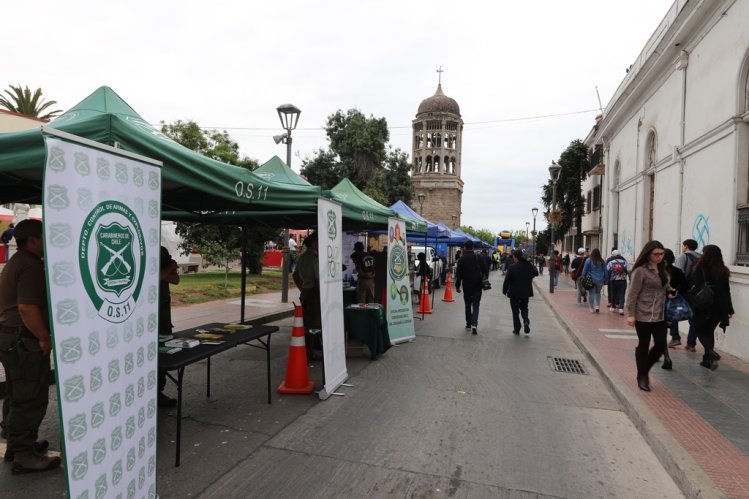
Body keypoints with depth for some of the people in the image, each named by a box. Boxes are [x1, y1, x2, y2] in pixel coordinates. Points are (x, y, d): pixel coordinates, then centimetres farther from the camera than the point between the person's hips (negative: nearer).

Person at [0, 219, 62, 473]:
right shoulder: (31, 266, -19)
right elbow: (27, 308, -27)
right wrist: (45, 338, -19)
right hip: (24, 341, -11)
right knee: (31, 399, -2)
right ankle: (24, 456, 6)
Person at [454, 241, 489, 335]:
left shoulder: (462, 259, -5)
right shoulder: (479, 257, 0)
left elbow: (458, 274, -6)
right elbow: (485, 270, 4)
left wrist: (457, 286, 0)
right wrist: (484, 282, 16)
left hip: (466, 285, 0)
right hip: (477, 286, 0)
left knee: (468, 304, 15)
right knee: (476, 305, 0)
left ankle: (468, 323, 22)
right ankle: (474, 324, -15)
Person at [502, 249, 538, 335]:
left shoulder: (512, 267, -17)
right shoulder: (529, 266, -3)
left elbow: (507, 281, -15)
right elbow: (536, 273, 16)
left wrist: (504, 291, -2)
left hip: (514, 293, -4)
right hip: (526, 292, 4)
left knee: (515, 311, 9)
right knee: (524, 308, 21)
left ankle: (517, 329, 13)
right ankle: (526, 320, -6)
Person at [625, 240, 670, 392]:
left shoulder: (662, 269, 9)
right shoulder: (641, 270, -13)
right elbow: (633, 294, -14)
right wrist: (630, 314, -16)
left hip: (660, 315, 7)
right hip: (644, 315, -7)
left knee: (661, 345, 6)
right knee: (643, 346, 4)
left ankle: (645, 370, 28)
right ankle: (642, 377, 20)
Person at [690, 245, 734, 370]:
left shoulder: (700, 269, -12)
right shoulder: (723, 271, 3)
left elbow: (695, 288, -14)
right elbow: (727, 292, 8)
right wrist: (729, 309, 14)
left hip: (703, 306, -5)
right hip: (719, 307, 5)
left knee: (700, 330, 11)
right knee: (709, 331, 17)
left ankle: (711, 353, -12)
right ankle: (707, 359, 21)